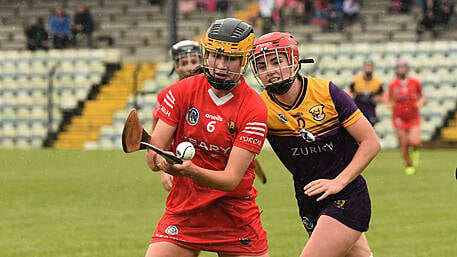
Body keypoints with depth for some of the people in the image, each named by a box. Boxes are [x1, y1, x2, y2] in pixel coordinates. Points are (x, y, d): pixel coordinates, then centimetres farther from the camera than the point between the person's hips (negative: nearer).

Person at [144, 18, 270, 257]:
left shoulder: (254, 109, -12)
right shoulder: (182, 91, -4)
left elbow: (231, 180, -18)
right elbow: (152, 155, -6)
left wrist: (191, 170, -36)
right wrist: (161, 161, -30)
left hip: (235, 215, -1)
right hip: (183, 208, 1)